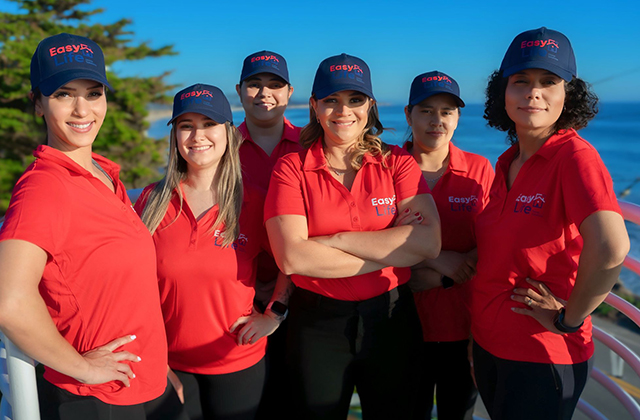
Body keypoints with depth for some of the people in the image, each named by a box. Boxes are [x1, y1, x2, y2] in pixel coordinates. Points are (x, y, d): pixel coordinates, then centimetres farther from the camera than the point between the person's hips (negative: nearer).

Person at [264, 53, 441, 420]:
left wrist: (336, 240, -17)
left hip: (391, 319, 2)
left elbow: (430, 242, -16)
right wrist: (390, 252, -16)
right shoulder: (292, 169, -5)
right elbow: (292, 258, -19)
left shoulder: (397, 162, -1)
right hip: (318, 324, -1)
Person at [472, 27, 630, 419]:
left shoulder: (575, 155, -19)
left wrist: (568, 319, -21)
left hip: (541, 356, -7)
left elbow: (610, 249, -34)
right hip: (488, 343, 7)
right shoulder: (507, 163, 5)